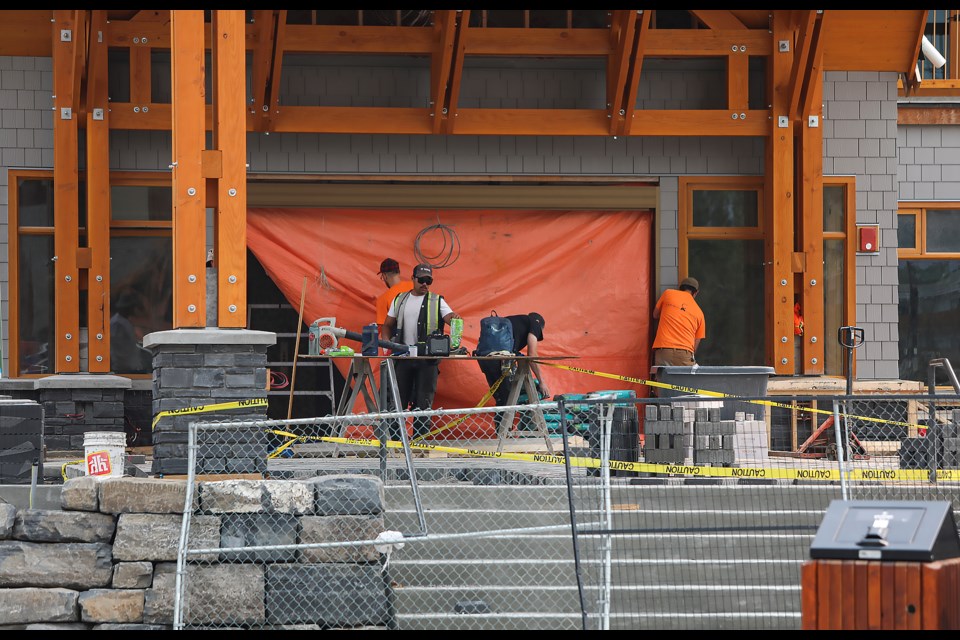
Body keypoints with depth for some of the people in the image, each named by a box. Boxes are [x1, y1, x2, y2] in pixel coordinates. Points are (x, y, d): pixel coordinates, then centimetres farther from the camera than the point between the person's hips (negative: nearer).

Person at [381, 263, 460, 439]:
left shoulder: (437, 301, 4)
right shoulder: (400, 301, 12)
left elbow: (449, 316, -11)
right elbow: (388, 325, 17)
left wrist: (454, 318, -36)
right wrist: (386, 342, -1)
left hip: (428, 359, -2)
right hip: (403, 357, 2)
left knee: (424, 401, -1)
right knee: (398, 399, 4)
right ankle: (394, 437, 11)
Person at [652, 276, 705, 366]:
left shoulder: (668, 294, 12)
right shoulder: (699, 312, 15)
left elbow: (655, 315, 25)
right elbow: (696, 343, 16)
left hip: (662, 350, 0)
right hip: (684, 353, 0)